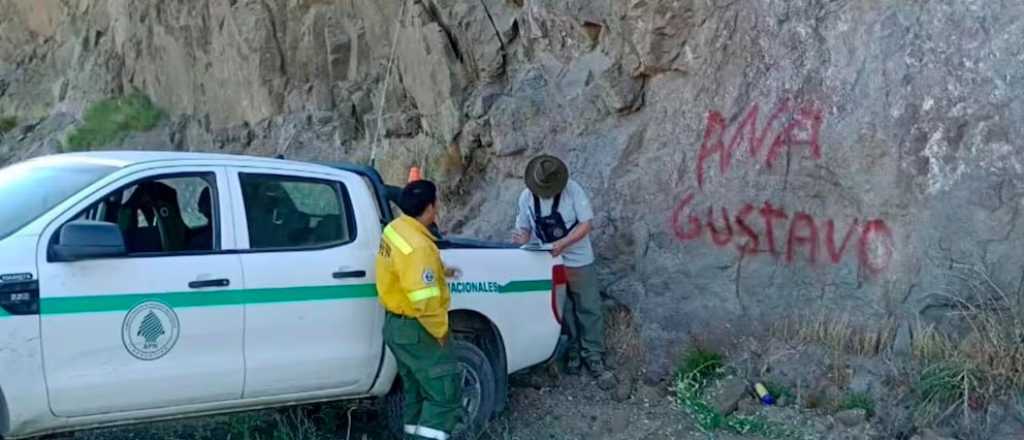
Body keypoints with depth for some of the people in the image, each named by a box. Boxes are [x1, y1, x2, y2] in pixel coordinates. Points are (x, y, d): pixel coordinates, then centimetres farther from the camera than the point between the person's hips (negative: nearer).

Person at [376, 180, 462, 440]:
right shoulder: (417, 246, -28)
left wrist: (441, 272, 19)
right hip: (415, 329, -10)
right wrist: (440, 331, -17)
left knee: (416, 391, 21)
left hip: (396, 323, 10)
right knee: (445, 394, -4)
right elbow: (424, 300, -31)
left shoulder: (396, 229, 2)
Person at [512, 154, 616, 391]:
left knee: (589, 310, 0)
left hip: (578, 262, -2)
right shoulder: (526, 197, -6)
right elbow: (524, 228, 5)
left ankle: (595, 361, 6)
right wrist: (522, 239, -20)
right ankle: (571, 356, 20)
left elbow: (586, 224, -16)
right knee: (560, 313, 7)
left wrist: (562, 244, -29)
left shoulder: (573, 190, -16)